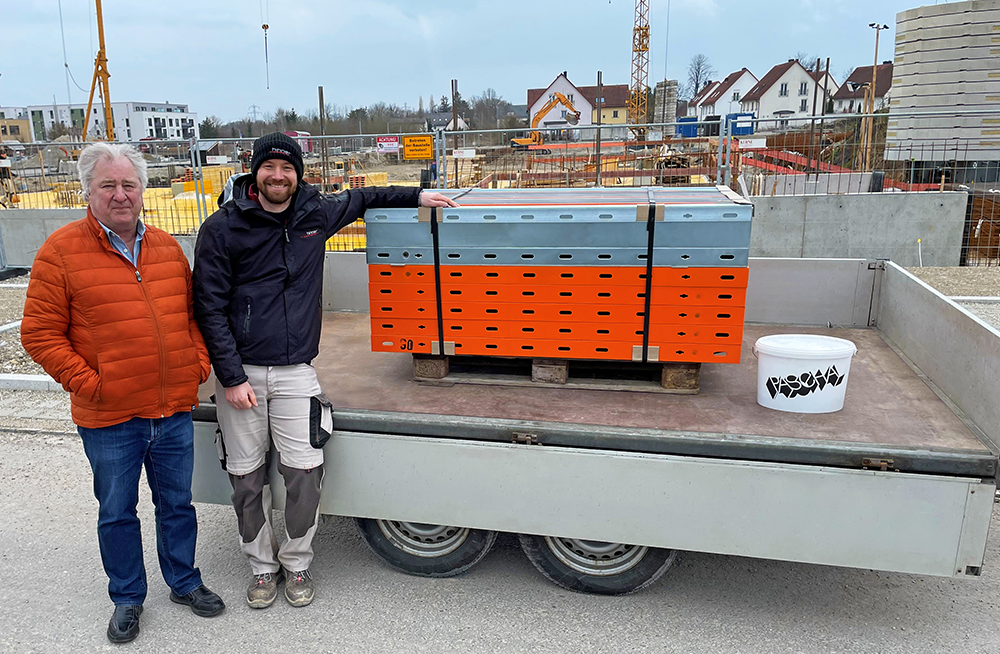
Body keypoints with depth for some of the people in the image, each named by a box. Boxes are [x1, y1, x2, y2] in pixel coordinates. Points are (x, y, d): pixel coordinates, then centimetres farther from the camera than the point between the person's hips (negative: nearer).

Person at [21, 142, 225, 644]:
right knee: (116, 513, 14)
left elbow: (193, 312, 15)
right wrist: (88, 383, -14)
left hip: (174, 411, 4)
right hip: (109, 419, -3)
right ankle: (127, 598, 34)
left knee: (176, 504, 18)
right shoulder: (61, 251, -8)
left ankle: (184, 582, 37)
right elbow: (40, 334, -8)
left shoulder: (167, 247, 6)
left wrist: (199, 363, 2)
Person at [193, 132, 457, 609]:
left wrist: (417, 197, 24)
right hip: (239, 372, -1)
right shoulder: (223, 228, -3)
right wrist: (232, 377, -11)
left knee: (304, 471, -5)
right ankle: (262, 565, 26)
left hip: (294, 371, 2)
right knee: (246, 476, 5)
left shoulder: (316, 215, 6)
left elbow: (360, 198, 28)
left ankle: (296, 562, 18)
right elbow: (210, 307, -5)